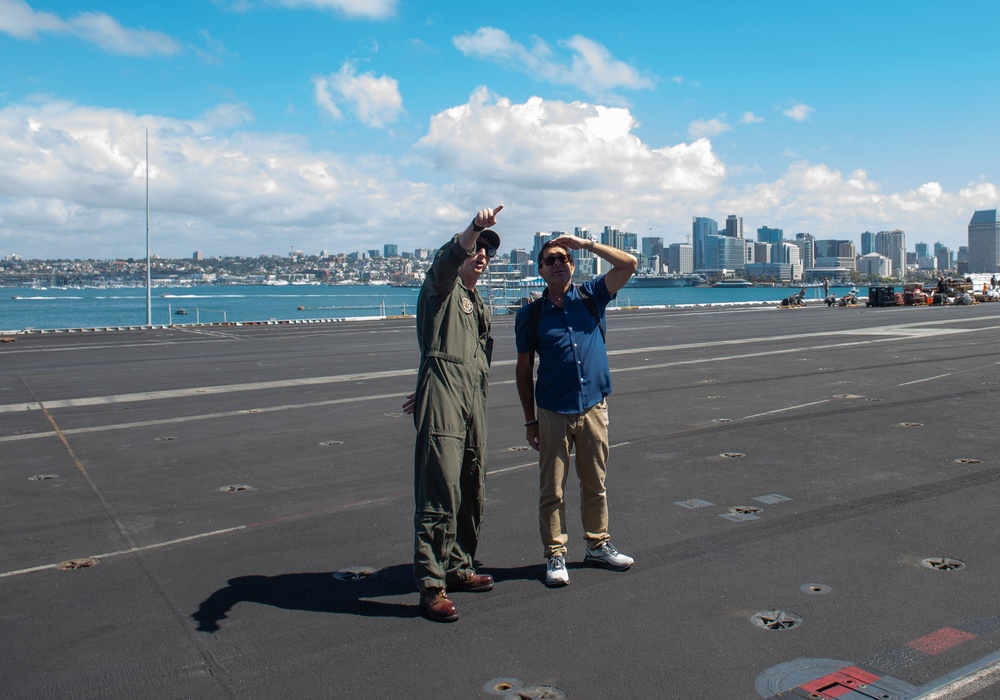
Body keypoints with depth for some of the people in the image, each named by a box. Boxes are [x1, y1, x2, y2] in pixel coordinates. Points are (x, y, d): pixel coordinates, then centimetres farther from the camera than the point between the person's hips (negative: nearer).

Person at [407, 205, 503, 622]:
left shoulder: (480, 306, 28)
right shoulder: (443, 287, 4)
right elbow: (447, 259, -20)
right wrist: (473, 230, -38)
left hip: (473, 400, 8)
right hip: (442, 403, -8)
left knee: (472, 492, 10)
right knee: (440, 491, -12)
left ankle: (459, 568, 23)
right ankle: (432, 585, -8)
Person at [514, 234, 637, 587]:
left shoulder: (591, 296, 5)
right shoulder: (530, 314, 1)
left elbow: (629, 264, -4)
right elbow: (524, 369, 4)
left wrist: (585, 243, -7)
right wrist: (530, 420, 2)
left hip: (594, 408, 2)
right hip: (553, 412, -1)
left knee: (595, 484, 14)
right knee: (551, 488, 3)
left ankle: (598, 545, 29)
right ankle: (555, 555, 14)